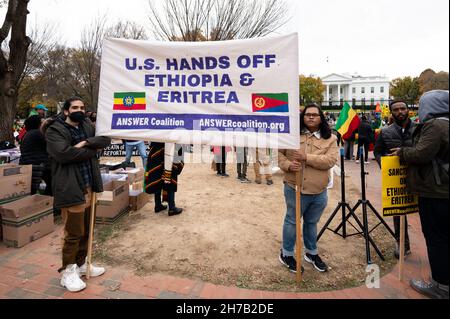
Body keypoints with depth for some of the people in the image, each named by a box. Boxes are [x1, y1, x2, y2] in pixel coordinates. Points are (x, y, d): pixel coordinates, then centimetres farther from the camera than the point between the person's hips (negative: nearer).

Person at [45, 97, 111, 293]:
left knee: (85, 231, 17)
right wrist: (92, 150, -11)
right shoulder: (54, 130, -5)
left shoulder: (87, 127, 15)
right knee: (73, 233, 0)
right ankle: (68, 272, 18)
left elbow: (106, 139, 2)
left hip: (88, 188, 7)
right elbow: (63, 153, -21)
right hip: (71, 189, -7)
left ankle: (81, 264, 34)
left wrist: (86, 142, -14)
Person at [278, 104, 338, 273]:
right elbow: (279, 152, 1)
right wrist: (288, 165, -18)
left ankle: (312, 253, 41)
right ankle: (286, 254, 30)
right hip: (294, 189, -2)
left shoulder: (329, 138, -1)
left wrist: (307, 157, -24)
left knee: (312, 222, 21)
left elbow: (330, 160, -14)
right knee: (292, 221, 12)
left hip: (319, 192, 2)